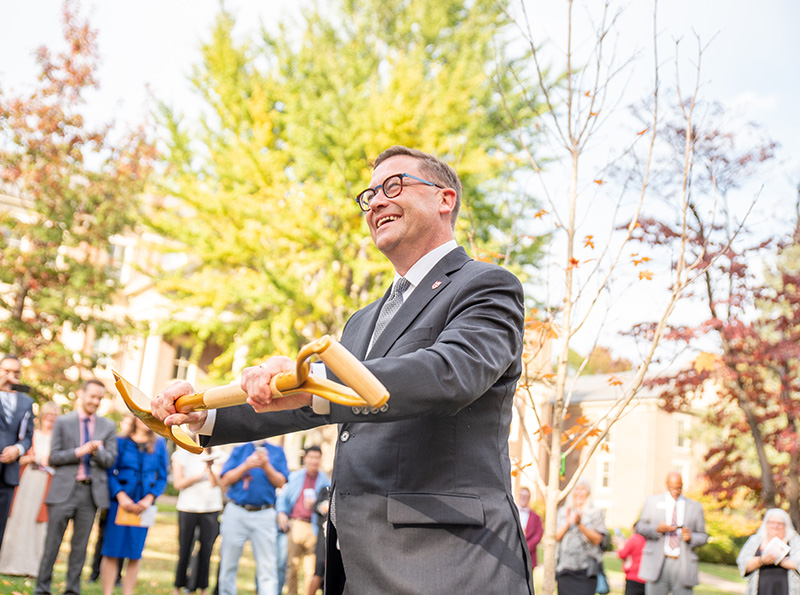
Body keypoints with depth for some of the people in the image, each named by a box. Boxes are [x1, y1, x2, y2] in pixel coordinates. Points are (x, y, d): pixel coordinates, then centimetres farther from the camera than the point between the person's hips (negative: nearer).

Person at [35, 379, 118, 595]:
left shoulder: (108, 426, 10)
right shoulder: (63, 422, 6)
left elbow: (110, 460, 5)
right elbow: (53, 457, 0)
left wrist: (97, 451, -15)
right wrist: (78, 452, -14)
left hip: (92, 492, 2)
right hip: (64, 490, -2)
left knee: (80, 545, 6)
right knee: (52, 542, 1)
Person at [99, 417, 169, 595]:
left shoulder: (159, 444, 8)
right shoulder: (121, 441, 3)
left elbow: (162, 478, 7)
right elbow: (110, 472, -1)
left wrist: (149, 499, -6)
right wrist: (120, 495, -13)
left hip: (143, 505, 2)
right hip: (120, 502, -2)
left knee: (135, 554, 4)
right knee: (112, 551, -3)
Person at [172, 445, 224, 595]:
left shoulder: (216, 457, 5)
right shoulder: (181, 455, 4)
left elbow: (215, 483, -7)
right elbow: (178, 483, -4)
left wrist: (210, 468, -26)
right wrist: (199, 475, -14)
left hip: (211, 509, 1)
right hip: (187, 508, -1)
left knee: (206, 551, 1)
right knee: (184, 551, 3)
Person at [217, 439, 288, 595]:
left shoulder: (277, 452, 10)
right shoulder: (239, 450, 10)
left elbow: (280, 482, 1)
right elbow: (226, 481, 2)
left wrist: (266, 467, -15)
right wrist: (246, 466, -11)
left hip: (264, 514, -1)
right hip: (236, 512, 1)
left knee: (267, 566, -7)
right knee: (228, 564, 8)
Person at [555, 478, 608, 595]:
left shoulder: (596, 513, 7)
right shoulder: (563, 512, 13)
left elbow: (597, 539, -4)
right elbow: (556, 536, 4)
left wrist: (580, 524, -16)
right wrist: (568, 522, -12)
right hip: (565, 567, 2)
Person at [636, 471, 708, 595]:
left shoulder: (695, 507, 11)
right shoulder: (652, 502, 9)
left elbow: (703, 536, 14)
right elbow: (640, 527, 9)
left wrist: (691, 537, -9)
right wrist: (657, 529, -10)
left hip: (683, 566, 1)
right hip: (657, 565, 0)